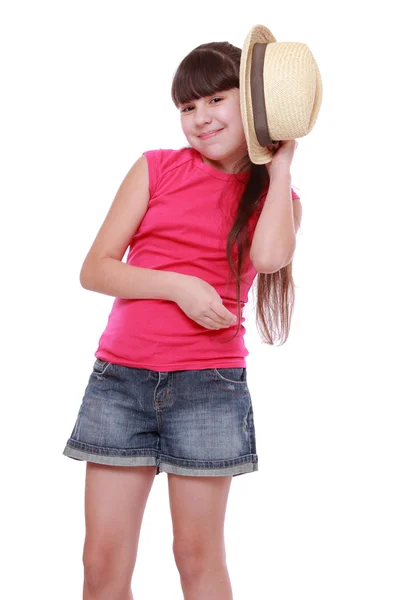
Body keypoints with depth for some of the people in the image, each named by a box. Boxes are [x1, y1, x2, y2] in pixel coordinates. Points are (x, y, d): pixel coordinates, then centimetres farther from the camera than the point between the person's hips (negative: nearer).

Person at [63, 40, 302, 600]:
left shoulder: (276, 195, 8)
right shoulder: (156, 169, 6)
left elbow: (270, 255, -16)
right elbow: (94, 269, 2)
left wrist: (281, 162, -5)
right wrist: (177, 285, -13)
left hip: (209, 384, 0)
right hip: (120, 378, 1)